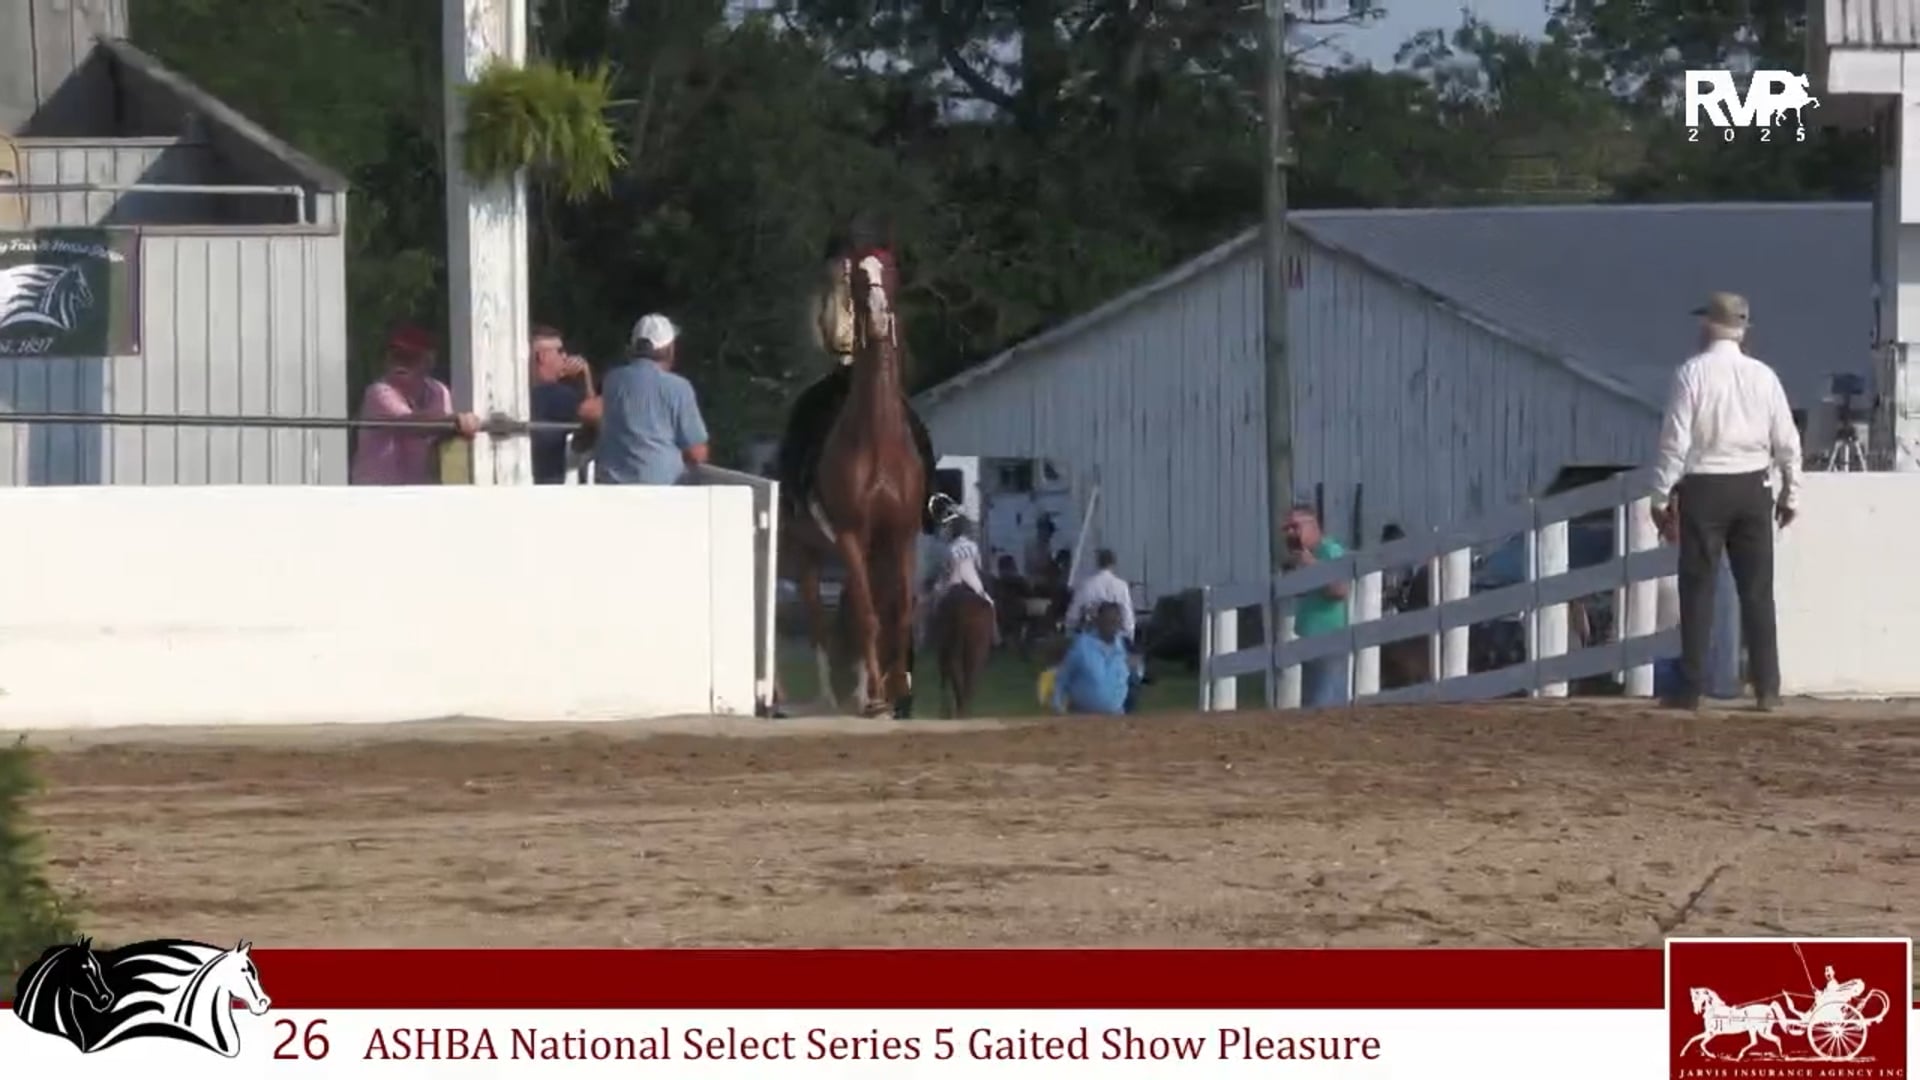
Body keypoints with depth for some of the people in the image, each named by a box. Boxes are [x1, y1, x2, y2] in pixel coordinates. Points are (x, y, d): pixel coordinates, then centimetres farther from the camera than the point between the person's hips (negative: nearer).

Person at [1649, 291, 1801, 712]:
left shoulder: (1692, 373, -9)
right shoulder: (1763, 376, 2)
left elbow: (1675, 440, -11)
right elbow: (1787, 442, 4)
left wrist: (1661, 497, -4)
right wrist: (1790, 493, 15)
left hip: (1703, 488, -3)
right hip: (1752, 488, 3)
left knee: (1698, 588, 1)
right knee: (1757, 591, 8)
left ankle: (1691, 689, 0)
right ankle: (1767, 689, 7)